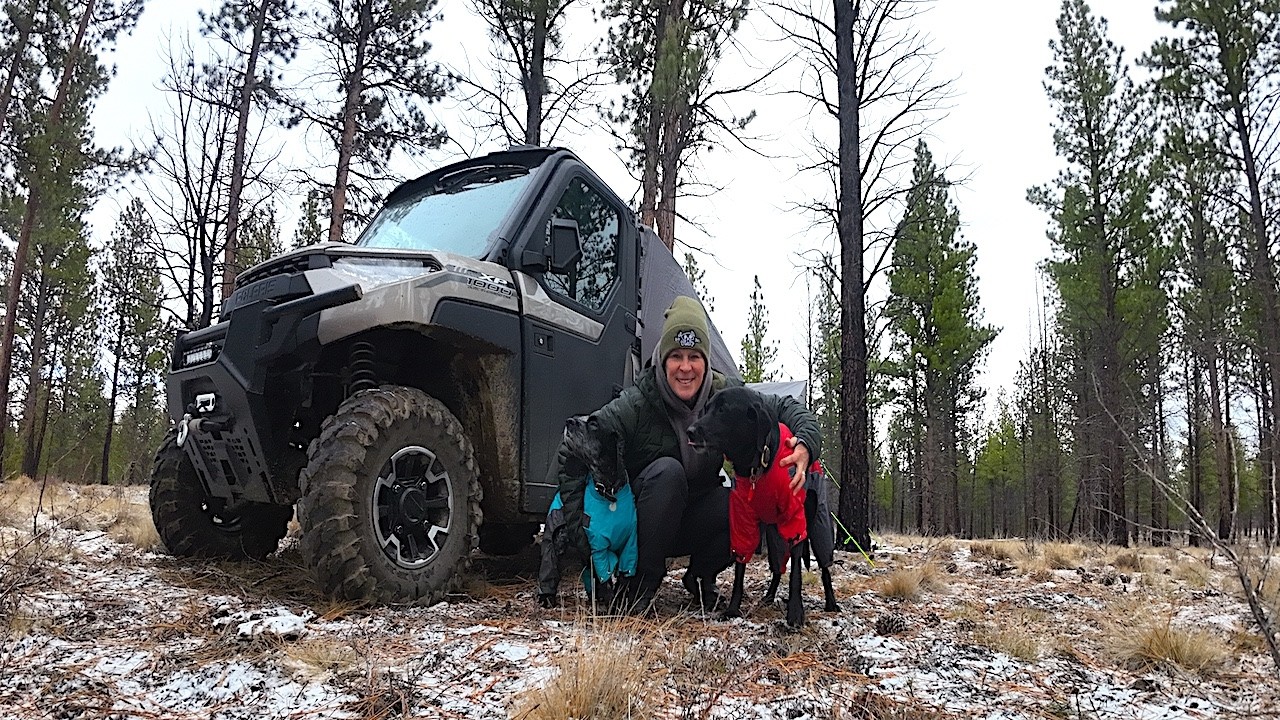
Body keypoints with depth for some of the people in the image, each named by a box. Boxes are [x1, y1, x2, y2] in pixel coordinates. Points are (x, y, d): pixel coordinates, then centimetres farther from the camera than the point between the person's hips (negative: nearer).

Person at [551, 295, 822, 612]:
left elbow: (784, 406, -3)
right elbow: (571, 458, -23)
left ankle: (702, 574, 4)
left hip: (693, 524, 4)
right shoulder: (635, 404, -23)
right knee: (667, 470, -33)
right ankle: (641, 580, -17)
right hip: (641, 524, -4)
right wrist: (584, 534, -29)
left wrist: (805, 444, -26)